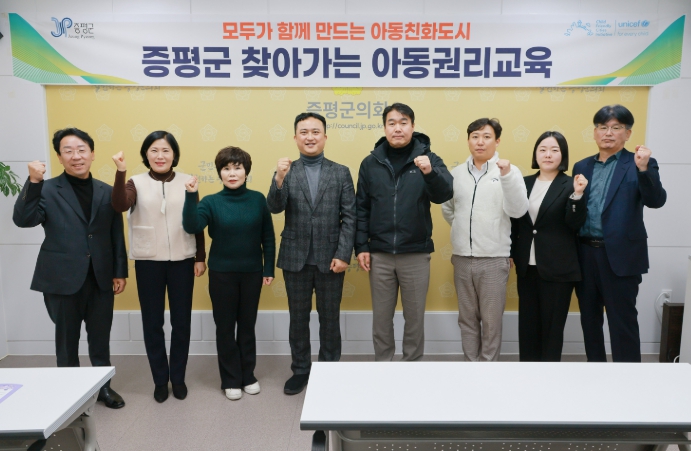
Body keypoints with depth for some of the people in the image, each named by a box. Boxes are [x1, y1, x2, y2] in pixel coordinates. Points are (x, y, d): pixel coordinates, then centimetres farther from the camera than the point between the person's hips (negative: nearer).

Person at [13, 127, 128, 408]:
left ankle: (103, 386, 31)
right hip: (63, 278, -2)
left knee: (100, 337, 13)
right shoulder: (47, 190, -3)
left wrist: (120, 272, 4)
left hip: (101, 278, 3)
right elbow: (22, 220, -18)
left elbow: (117, 235, 6)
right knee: (67, 339, 12)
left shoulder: (107, 192, 5)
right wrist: (33, 182, -28)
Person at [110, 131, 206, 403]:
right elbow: (120, 206, -21)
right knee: (152, 323, 9)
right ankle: (160, 380, 26)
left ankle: (178, 377, 27)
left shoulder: (187, 182, 1)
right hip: (148, 262, 0)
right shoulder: (137, 183, -1)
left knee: (181, 321, 9)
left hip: (182, 261, 1)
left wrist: (201, 257, 0)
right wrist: (120, 172, -31)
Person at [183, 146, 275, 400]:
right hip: (221, 273, 0)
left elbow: (268, 237, 1)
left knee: (247, 325, 12)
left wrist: (269, 269, 0)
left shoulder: (258, 199, -4)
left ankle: (248, 376, 28)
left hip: (252, 272, 1)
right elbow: (191, 227, -21)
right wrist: (191, 196, -29)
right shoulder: (211, 202, -5)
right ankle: (231, 380, 24)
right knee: (225, 327, 9)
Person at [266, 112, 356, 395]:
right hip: (296, 258, 1)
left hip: (330, 258, -1)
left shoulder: (341, 172, 2)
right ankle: (300, 370, 28)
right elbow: (274, 208, -10)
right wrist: (279, 179, -27)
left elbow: (349, 217, -2)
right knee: (298, 318, 12)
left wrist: (343, 255, -11)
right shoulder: (286, 172, 4)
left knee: (330, 318, 11)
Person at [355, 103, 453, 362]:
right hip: (379, 254, 1)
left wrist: (430, 172, -34)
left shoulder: (428, 158, -1)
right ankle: (382, 366, 30)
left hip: (416, 254, -1)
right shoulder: (371, 163, 4)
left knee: (415, 317, 12)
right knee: (381, 317, 13)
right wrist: (361, 246, -1)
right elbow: (361, 209, 4)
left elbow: (445, 194, -15)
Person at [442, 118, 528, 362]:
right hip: (462, 258, 4)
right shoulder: (456, 173, 6)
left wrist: (506, 175, -25)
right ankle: (471, 363, 29)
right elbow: (447, 208, 17)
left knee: (491, 321, 8)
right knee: (467, 318, 15)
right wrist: (465, 230, 12)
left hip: (493, 259, -3)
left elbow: (518, 210, -16)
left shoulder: (509, 171, -4)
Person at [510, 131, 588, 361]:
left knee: (552, 326, 7)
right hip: (526, 266, 4)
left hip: (557, 268, -4)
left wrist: (577, 195, -26)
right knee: (527, 324, 12)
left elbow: (575, 224, -12)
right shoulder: (524, 183, 7)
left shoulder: (569, 185, -4)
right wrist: (510, 254, 8)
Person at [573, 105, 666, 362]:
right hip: (585, 254, 5)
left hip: (620, 255, -4)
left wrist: (643, 169, -28)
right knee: (589, 319, 15)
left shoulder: (638, 164, -2)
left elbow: (656, 201, -16)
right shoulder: (582, 167, 11)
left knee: (623, 322, 2)